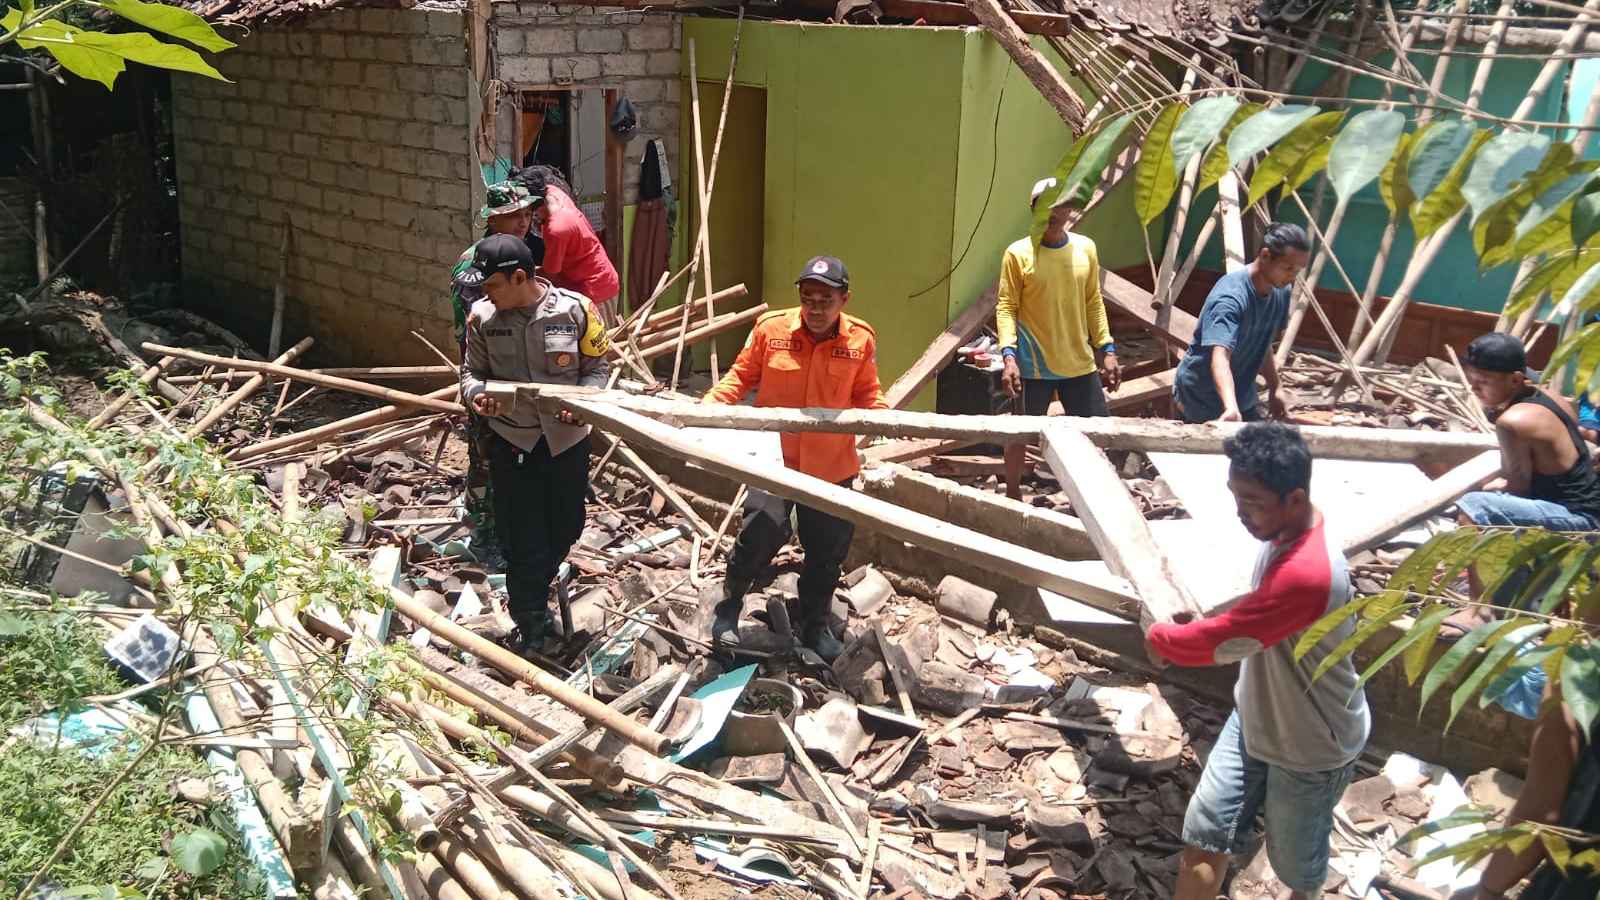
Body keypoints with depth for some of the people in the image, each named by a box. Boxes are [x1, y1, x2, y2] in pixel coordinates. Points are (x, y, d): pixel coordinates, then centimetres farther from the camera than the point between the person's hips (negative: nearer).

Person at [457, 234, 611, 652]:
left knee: (565, 529, 17)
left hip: (567, 440, 1)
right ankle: (531, 632, 20)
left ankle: (534, 595, 47)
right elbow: (472, 370, 4)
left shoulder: (576, 309, -12)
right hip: (512, 443, 0)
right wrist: (475, 393, -19)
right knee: (523, 542, 2)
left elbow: (598, 367, -2)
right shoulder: (482, 317, -8)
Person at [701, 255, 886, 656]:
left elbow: (866, 395, 6)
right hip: (774, 457, -2)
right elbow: (741, 376, 0)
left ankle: (814, 624, 37)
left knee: (827, 551, 13)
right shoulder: (770, 329, -11)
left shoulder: (860, 340, -6)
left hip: (833, 465, 3)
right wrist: (708, 404, -14)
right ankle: (729, 604, 12)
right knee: (763, 530, -16)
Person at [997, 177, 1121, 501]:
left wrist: (1107, 350, 6)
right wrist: (1009, 355, -20)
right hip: (1034, 365, -4)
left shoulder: (1085, 248, 4)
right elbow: (1006, 308, -9)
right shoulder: (1018, 254, -8)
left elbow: (1093, 303, 10)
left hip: (1080, 362, 4)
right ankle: (1012, 495, 24)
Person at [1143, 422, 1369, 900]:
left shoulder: (1306, 573, -38)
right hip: (1255, 718, 8)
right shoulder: (1286, 530, -7)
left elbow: (1218, 642, -32)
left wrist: (1159, 636, -12)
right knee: (1204, 834, 8)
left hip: (1309, 745, -8)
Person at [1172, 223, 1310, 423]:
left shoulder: (1281, 291, -2)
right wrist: (1231, 408, -58)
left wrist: (1274, 389, 14)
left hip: (1243, 399, 8)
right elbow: (1220, 358, -43)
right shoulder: (1231, 298, -29)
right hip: (1199, 402, -8)